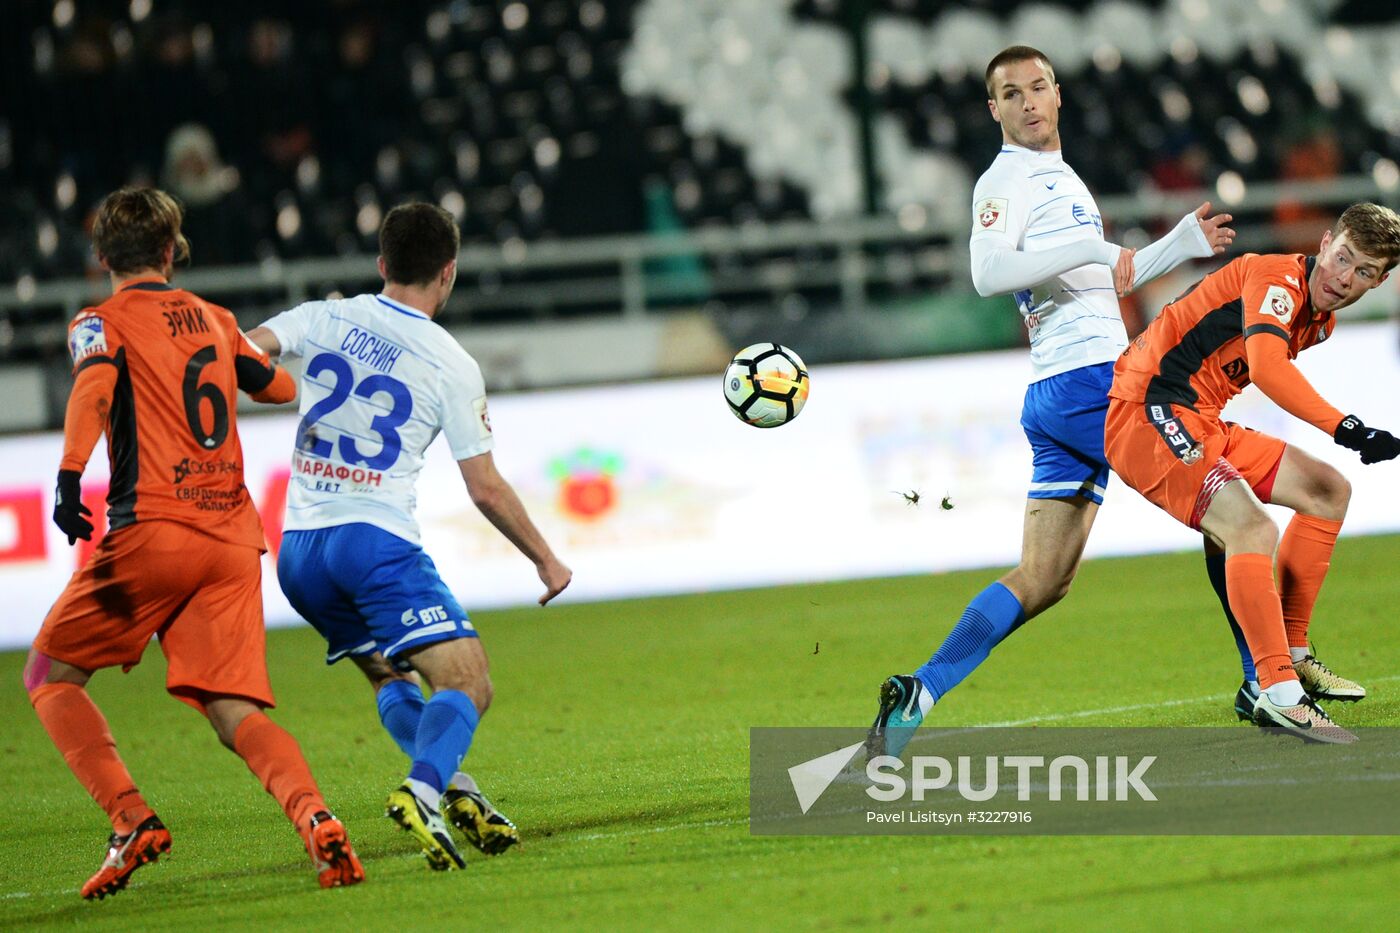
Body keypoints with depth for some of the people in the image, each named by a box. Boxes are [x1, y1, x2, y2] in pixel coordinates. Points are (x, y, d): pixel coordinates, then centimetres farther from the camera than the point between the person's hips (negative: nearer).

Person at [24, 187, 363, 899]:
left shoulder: (101, 323, 5)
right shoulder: (214, 319, 19)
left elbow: (93, 387, -17)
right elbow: (278, 386, 34)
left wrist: (69, 478, -30)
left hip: (151, 533, -4)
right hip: (233, 539, 4)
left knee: (50, 676, 12)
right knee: (237, 712, -1)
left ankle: (132, 822, -5)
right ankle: (316, 820, -28)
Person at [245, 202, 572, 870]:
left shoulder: (325, 319, 9)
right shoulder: (451, 364, 0)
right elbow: (486, 489, 3)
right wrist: (547, 562, 13)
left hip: (298, 549, 5)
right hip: (375, 540, -5)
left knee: (388, 677, 24)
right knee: (467, 684, -9)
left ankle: (451, 788, 5)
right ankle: (423, 791, -36)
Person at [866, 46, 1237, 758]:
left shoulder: (1062, 179, 25)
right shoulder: (1007, 179, -5)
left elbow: (1105, 281, 37)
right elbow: (988, 273, -23)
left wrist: (1184, 243, 28)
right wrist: (1091, 250, -23)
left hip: (1057, 399, 9)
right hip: (1090, 379, -9)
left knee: (1040, 582, 4)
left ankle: (917, 696, -3)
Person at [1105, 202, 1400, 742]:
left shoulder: (1320, 319, 15)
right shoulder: (1278, 279, -16)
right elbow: (1266, 368, -34)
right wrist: (1346, 430, -40)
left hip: (1200, 426, 10)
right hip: (1147, 415, -10)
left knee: (1329, 492, 14)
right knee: (1252, 530, -27)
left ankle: (1292, 654, 18)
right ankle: (1280, 694, -27)